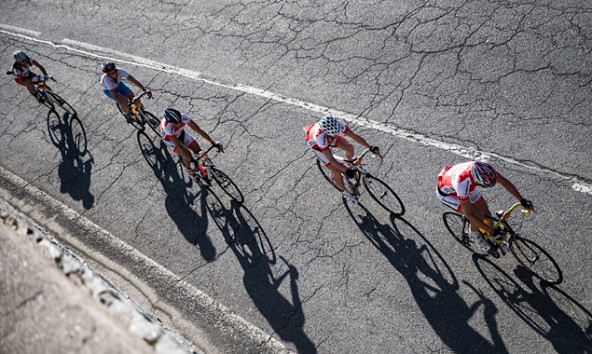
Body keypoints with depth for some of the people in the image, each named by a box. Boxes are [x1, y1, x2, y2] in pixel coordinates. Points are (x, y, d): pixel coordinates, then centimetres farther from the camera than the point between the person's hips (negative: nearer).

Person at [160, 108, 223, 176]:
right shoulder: (167, 127, -44)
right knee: (187, 155, -21)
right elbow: (178, 145, -41)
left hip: (181, 133, 4)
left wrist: (213, 143, -34)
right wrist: (191, 161, -44)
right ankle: (189, 170, 11)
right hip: (170, 139, -4)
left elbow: (199, 130, -32)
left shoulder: (183, 117, -37)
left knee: (199, 152, -6)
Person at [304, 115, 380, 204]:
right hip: (316, 144, -4)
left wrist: (370, 147, -36)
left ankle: (350, 164, 26)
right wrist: (346, 171, -44)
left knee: (349, 147, -9)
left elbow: (355, 136, -28)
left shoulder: (337, 125, -36)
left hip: (328, 137, 5)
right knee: (337, 172, -6)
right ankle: (344, 192, 22)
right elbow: (330, 159, -41)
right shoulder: (320, 137, -46)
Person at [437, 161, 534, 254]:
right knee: (478, 215, -19)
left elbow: (505, 182, -16)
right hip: (446, 193, -6)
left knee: (485, 212, 5)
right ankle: (475, 237, 11)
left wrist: (523, 201, -21)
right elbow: (469, 214, -39)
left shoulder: (483, 169, -31)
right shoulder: (462, 183, -46)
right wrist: (493, 232, -36)